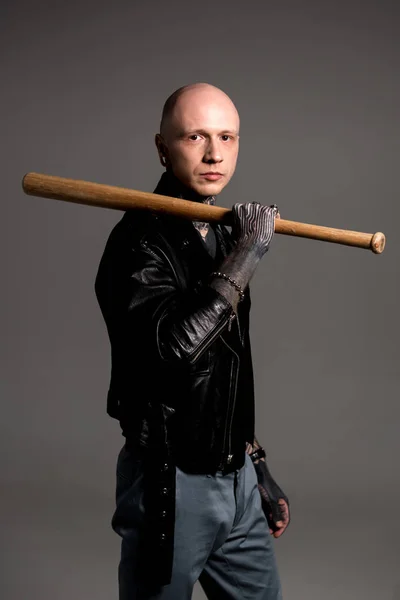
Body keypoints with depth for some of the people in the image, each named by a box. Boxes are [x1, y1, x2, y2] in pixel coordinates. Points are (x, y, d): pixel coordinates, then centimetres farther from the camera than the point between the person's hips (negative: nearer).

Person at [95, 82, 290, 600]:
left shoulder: (223, 236, 10)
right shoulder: (141, 241, -15)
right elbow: (174, 345, -34)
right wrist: (247, 254, -25)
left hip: (237, 478, 7)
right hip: (171, 486, -7)